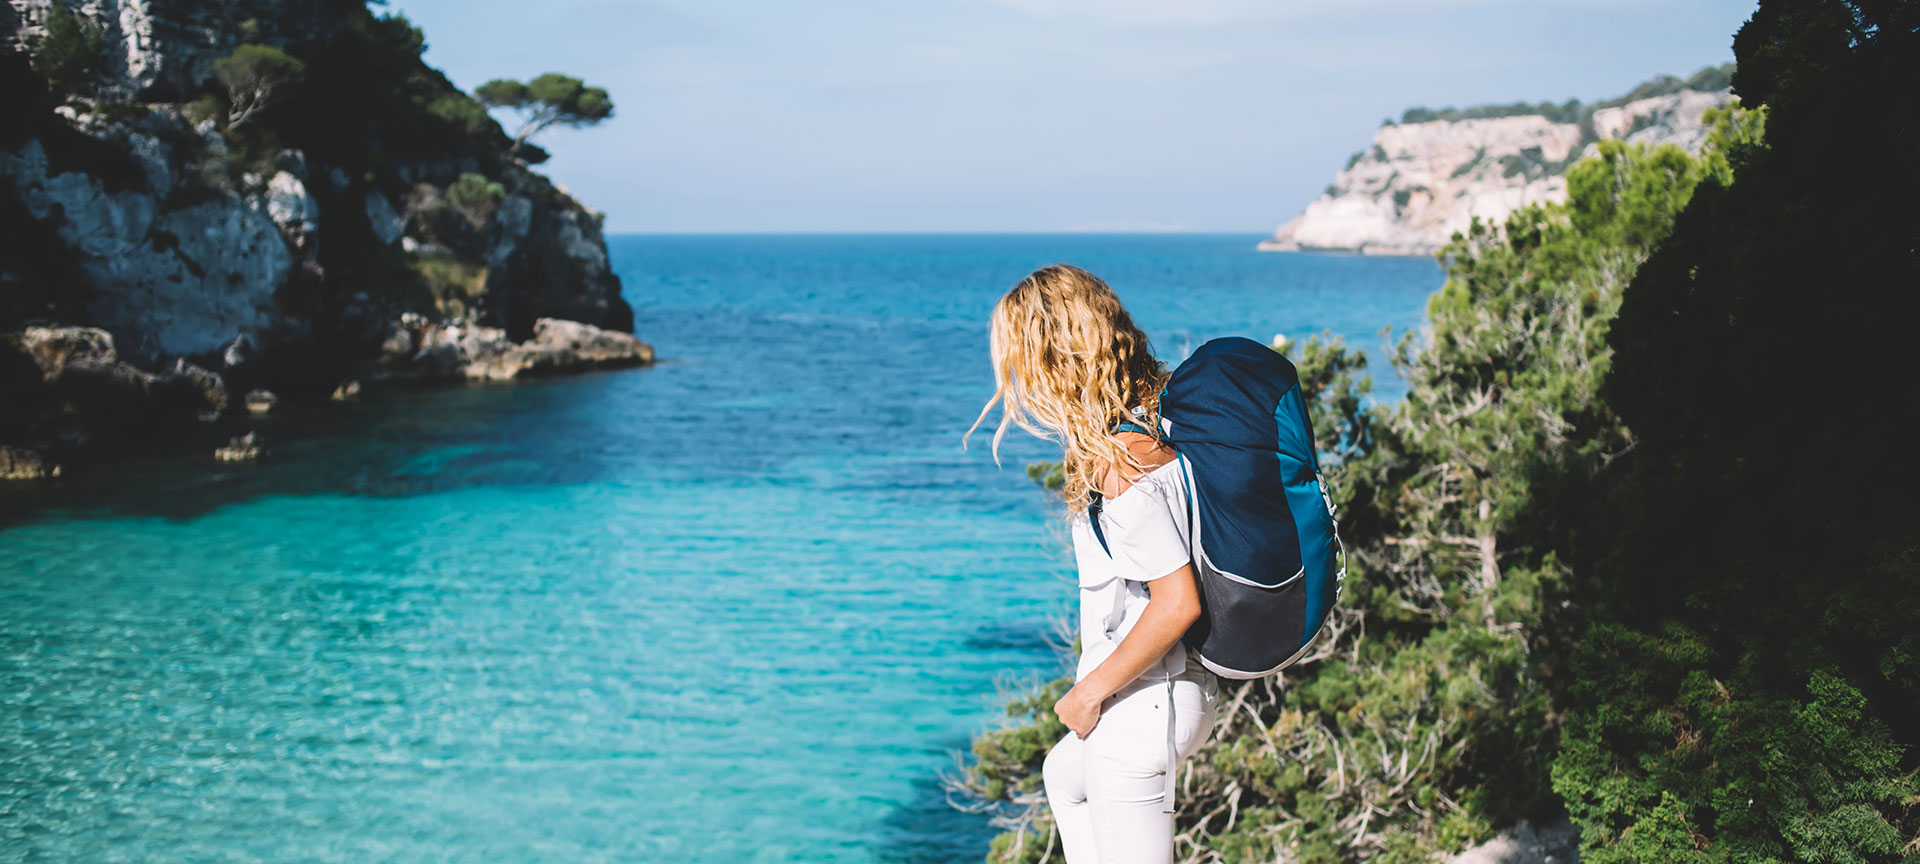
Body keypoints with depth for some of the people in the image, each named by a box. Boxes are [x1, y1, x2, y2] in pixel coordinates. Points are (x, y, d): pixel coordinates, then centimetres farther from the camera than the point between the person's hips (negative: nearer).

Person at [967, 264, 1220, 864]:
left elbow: (1178, 602, -29)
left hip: (1144, 703, -10)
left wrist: (1090, 690, -18)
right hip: (1187, 685, 10)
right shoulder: (1156, 420, 2)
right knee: (1065, 777, 34)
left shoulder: (1121, 462, -27)